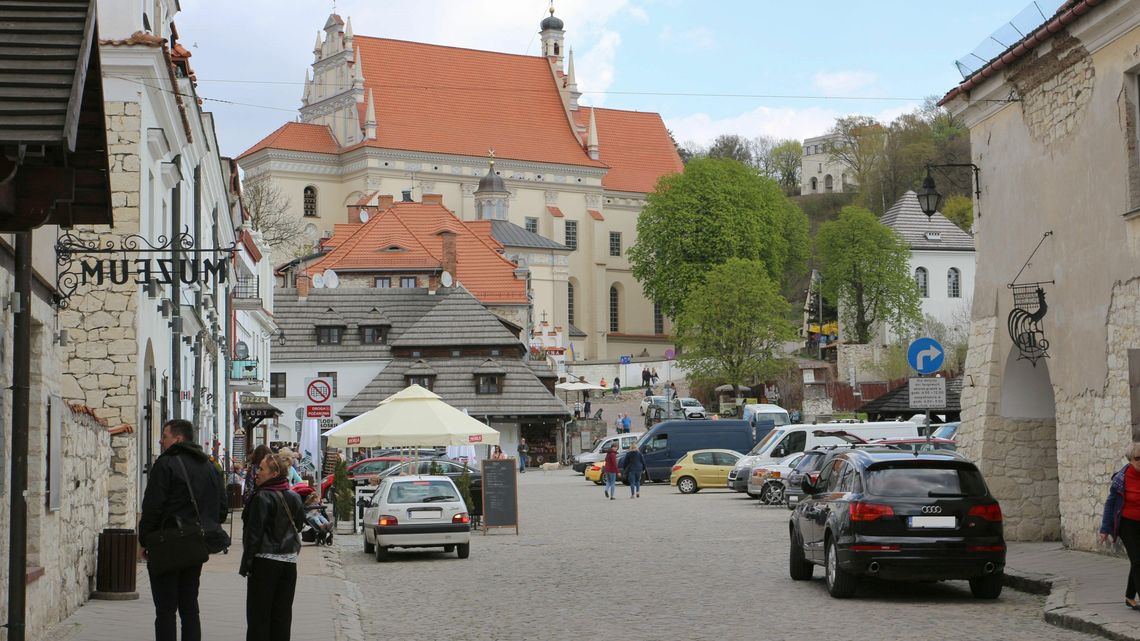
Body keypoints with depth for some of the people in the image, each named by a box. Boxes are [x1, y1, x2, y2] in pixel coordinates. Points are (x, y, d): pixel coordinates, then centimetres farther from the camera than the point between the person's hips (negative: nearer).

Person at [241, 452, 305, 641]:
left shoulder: (262, 498, -13)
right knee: (282, 614, 10)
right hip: (289, 562, 6)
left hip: (265, 563, -6)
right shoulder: (294, 498, 7)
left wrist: (246, 564, -10)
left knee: (258, 615, 0)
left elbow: (254, 533, -14)